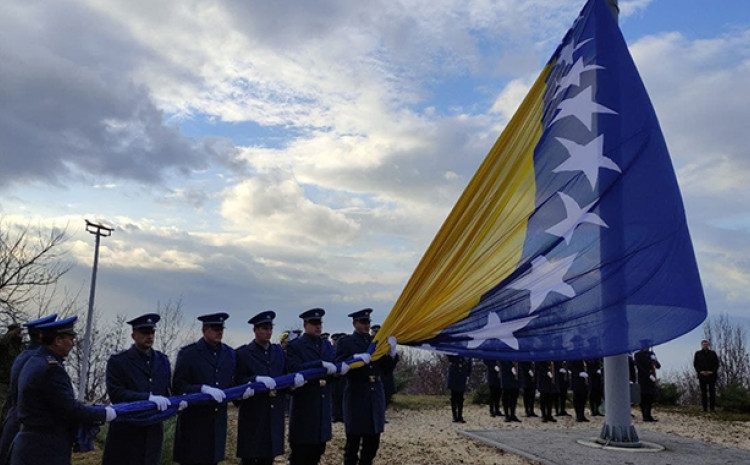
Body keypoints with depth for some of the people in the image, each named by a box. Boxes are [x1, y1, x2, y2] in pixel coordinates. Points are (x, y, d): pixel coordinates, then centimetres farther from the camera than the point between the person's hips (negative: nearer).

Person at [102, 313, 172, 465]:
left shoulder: (163, 360, 13)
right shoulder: (118, 361, -3)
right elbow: (116, 394, -14)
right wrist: (148, 398, -24)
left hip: (153, 433, 4)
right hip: (126, 433, -4)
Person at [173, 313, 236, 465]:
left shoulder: (229, 353, 10)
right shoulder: (188, 354, -5)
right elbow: (177, 387, -11)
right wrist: (203, 389, -25)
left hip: (218, 422, 4)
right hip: (193, 422, -4)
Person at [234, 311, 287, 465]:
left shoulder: (278, 351, 14)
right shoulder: (243, 353, -1)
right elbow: (237, 380, -11)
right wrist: (257, 379, -24)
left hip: (274, 415, 5)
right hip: (253, 416, -5)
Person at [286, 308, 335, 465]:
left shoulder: (327, 346, 15)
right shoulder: (295, 346, -5)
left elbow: (335, 367, 7)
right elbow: (294, 369, -21)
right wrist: (321, 364, -28)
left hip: (323, 405, 6)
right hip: (304, 405, -6)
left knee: (318, 449, 12)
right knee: (301, 449, 1)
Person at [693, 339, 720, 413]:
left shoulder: (713, 353, 11)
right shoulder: (697, 354, 10)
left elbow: (716, 364, 6)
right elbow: (695, 364, 6)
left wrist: (712, 371, -9)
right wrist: (700, 371, -9)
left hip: (711, 375, 0)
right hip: (702, 375, 0)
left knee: (712, 392, -1)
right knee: (703, 392, 0)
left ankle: (712, 408, 2)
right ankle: (705, 408, 1)